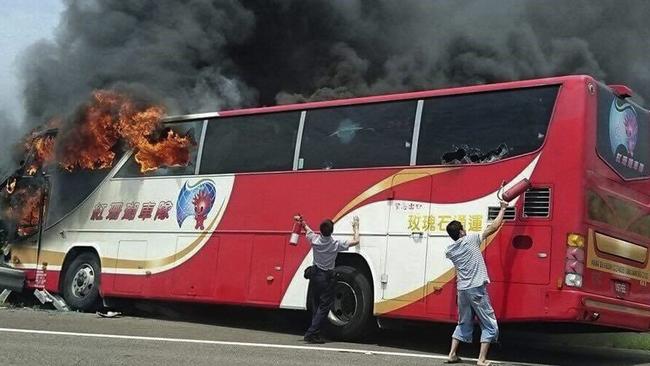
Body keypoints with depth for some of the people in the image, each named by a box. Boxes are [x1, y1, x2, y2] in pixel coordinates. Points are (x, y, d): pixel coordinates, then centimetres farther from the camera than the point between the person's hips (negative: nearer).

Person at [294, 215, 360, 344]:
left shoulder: (315, 240, -9)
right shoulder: (336, 244, -18)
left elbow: (307, 229, 13)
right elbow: (356, 241, -10)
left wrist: (301, 220, 33)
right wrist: (356, 227, 6)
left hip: (315, 275, 5)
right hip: (327, 277, -5)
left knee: (316, 305, 13)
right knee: (324, 306, -1)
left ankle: (315, 334, 14)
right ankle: (311, 333, -9)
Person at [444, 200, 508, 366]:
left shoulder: (449, 251, 6)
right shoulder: (471, 239, -7)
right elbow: (493, 227, -2)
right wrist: (503, 209, 9)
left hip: (462, 290, 6)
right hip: (477, 289, -6)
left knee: (464, 324, 22)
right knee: (490, 326, 2)